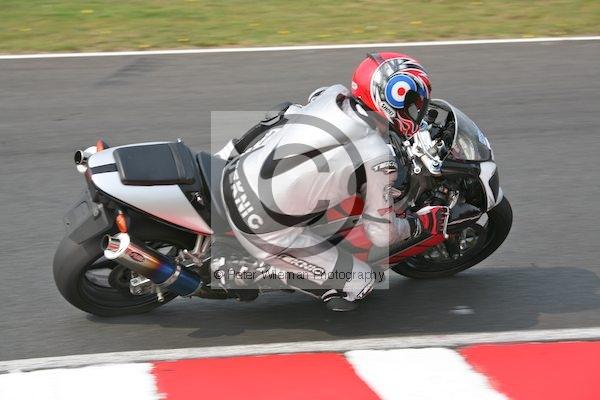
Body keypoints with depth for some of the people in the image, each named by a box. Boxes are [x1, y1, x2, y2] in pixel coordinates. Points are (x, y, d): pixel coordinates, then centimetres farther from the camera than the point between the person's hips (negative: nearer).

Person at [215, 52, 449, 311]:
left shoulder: (332, 95, 1)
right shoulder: (378, 159, -15)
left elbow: (271, 124, 16)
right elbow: (381, 233, -4)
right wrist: (422, 224, 13)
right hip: (264, 230, -7)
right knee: (360, 283, 4)